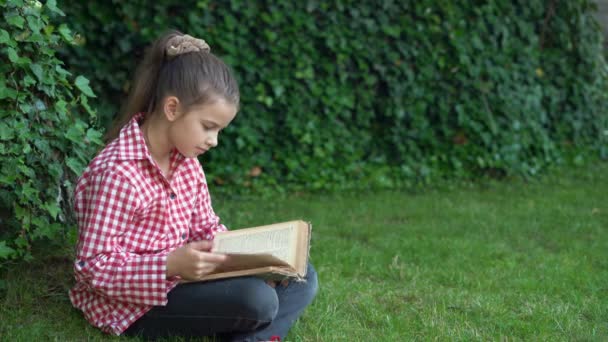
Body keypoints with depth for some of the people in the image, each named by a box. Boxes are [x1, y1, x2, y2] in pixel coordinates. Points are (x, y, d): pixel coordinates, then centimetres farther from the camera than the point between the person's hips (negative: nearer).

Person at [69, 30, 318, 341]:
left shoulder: (186, 160, 3)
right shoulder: (118, 173, -23)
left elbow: (205, 228, 12)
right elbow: (93, 268, -23)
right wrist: (171, 265, -34)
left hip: (178, 280, 9)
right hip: (133, 304, -9)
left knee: (301, 278, 2)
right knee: (256, 299, -29)